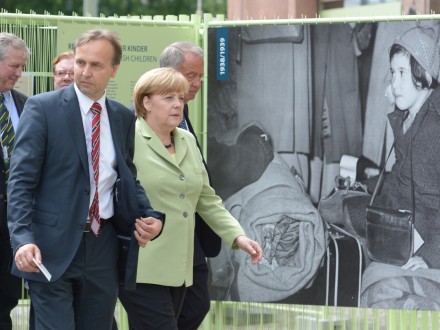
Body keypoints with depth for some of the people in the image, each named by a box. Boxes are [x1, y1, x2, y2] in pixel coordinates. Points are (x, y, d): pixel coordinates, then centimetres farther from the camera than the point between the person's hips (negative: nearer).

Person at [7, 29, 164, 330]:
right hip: (52, 248, -5)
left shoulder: (124, 118, 10)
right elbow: (21, 180, -9)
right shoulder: (42, 108, -5)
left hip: (103, 247, 5)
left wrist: (151, 217, -1)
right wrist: (23, 238, -21)